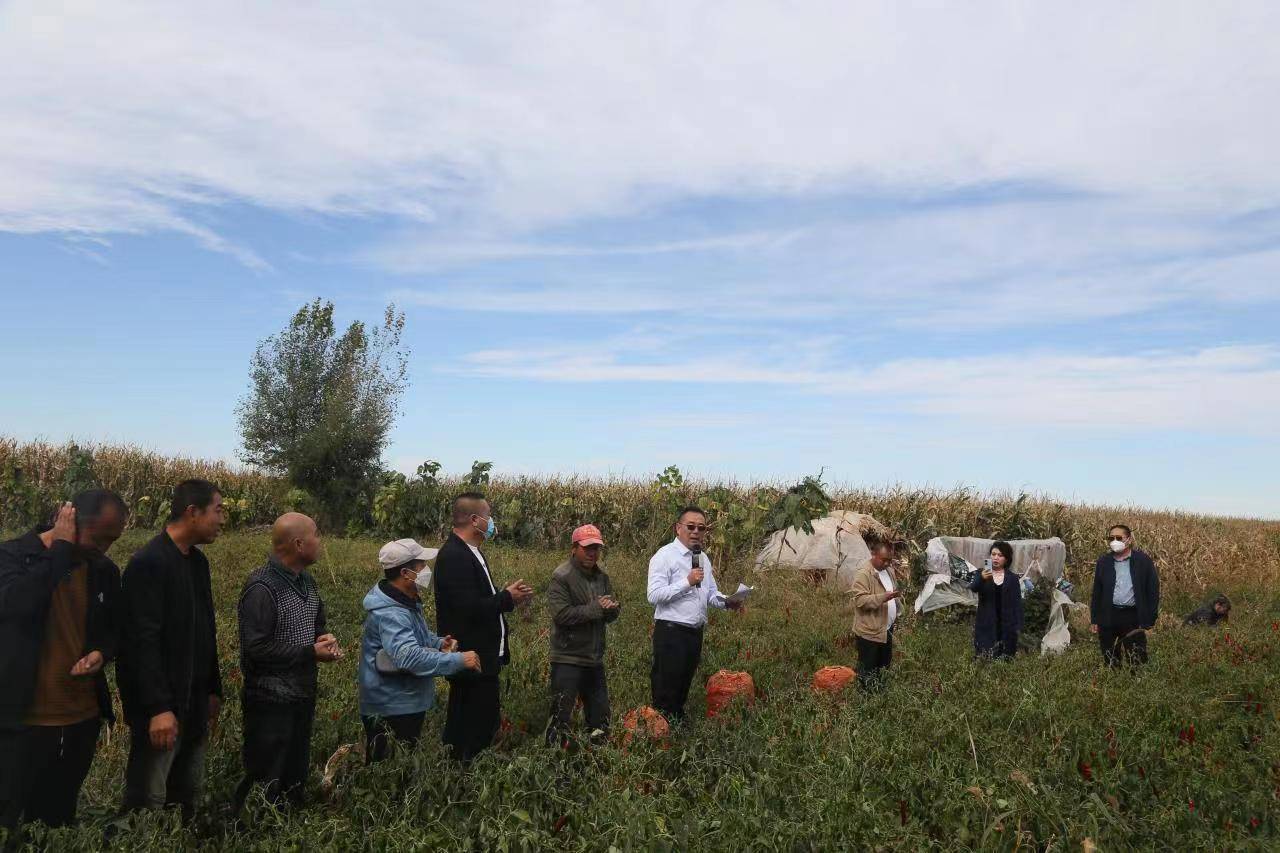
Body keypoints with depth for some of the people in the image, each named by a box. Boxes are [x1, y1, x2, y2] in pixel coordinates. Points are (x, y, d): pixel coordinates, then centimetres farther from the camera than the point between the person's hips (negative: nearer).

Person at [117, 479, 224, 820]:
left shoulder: (198, 561, 10)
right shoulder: (148, 563, -16)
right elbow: (144, 641, -20)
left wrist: (214, 689, 14)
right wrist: (158, 708, -23)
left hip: (195, 702, 8)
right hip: (161, 707, -8)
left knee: (189, 794, 13)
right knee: (148, 801, 0)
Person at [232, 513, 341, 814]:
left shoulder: (306, 581, 7)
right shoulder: (261, 587, -20)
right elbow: (257, 649, -24)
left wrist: (324, 639, -2)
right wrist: (311, 653, -19)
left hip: (303, 696, 8)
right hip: (271, 702, -8)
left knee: (296, 777, 19)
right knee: (265, 781, 2)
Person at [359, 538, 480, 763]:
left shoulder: (407, 601, 8)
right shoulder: (389, 613, -26)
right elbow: (409, 656, -38)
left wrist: (439, 642, 6)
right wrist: (458, 660, -34)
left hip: (407, 704, 10)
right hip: (391, 711, -10)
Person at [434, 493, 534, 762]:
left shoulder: (470, 551, 14)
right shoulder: (453, 556, -19)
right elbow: (468, 608, -25)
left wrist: (508, 595, 3)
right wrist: (507, 598, -13)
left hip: (484, 657, 10)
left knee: (487, 721, 15)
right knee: (475, 728, -4)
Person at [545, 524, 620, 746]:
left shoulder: (601, 577, 11)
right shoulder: (561, 576, -12)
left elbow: (612, 614, 13)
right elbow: (561, 614, -22)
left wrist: (612, 607, -12)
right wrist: (596, 608, -19)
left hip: (595, 659, 7)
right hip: (568, 659, -7)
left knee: (600, 718, 16)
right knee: (561, 715, -2)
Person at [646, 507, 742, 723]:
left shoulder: (703, 558, 13)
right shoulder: (665, 556, -11)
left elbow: (711, 594, 19)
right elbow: (654, 595, -19)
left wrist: (726, 602, -2)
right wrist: (687, 582, -24)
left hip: (695, 632, 8)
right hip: (671, 632, -8)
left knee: (683, 688, 17)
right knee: (666, 691, -1)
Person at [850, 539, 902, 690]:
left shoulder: (888, 570, 8)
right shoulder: (863, 573, -20)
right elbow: (860, 600, -27)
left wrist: (896, 594, 6)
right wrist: (884, 597, -34)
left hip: (887, 629, 9)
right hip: (870, 632, -9)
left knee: (884, 666, 21)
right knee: (868, 671, 2)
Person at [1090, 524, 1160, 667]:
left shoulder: (1144, 561, -1)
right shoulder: (1103, 562, 8)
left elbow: (1153, 591, -1)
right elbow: (1096, 592, 12)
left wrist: (1149, 620, -6)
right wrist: (1094, 620, 8)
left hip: (1133, 617, -3)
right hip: (1108, 616, 3)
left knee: (1137, 661, 1)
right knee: (1109, 661, 9)